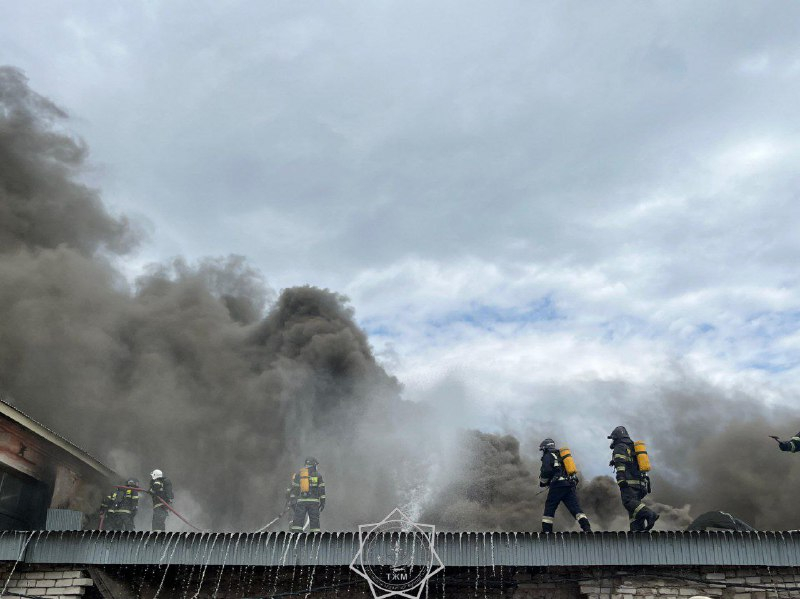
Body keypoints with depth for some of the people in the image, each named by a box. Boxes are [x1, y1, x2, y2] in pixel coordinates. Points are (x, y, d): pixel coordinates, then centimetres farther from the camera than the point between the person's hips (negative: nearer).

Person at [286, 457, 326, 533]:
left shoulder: (298, 474, 9)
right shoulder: (317, 475, 4)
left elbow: (293, 488, 6)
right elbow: (321, 490, 2)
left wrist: (290, 501, 9)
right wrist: (322, 502, 6)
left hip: (301, 501, 1)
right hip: (314, 501, -1)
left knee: (298, 521, 1)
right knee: (314, 521, 6)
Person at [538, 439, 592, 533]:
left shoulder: (548, 456, 4)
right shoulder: (561, 455, 28)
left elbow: (546, 471, -10)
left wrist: (542, 482, 7)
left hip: (558, 486, -7)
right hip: (571, 485, 7)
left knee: (549, 508, 3)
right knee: (576, 507, -3)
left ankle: (546, 531, 3)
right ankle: (587, 528, -19)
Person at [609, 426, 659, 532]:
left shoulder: (619, 447, 2)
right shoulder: (634, 448, 30)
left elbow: (620, 464, -14)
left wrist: (621, 479, -23)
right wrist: (647, 483, 25)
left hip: (630, 482, -9)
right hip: (640, 482, 9)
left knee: (629, 502, -19)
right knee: (634, 503, 5)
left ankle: (650, 515, -35)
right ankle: (637, 529, -5)